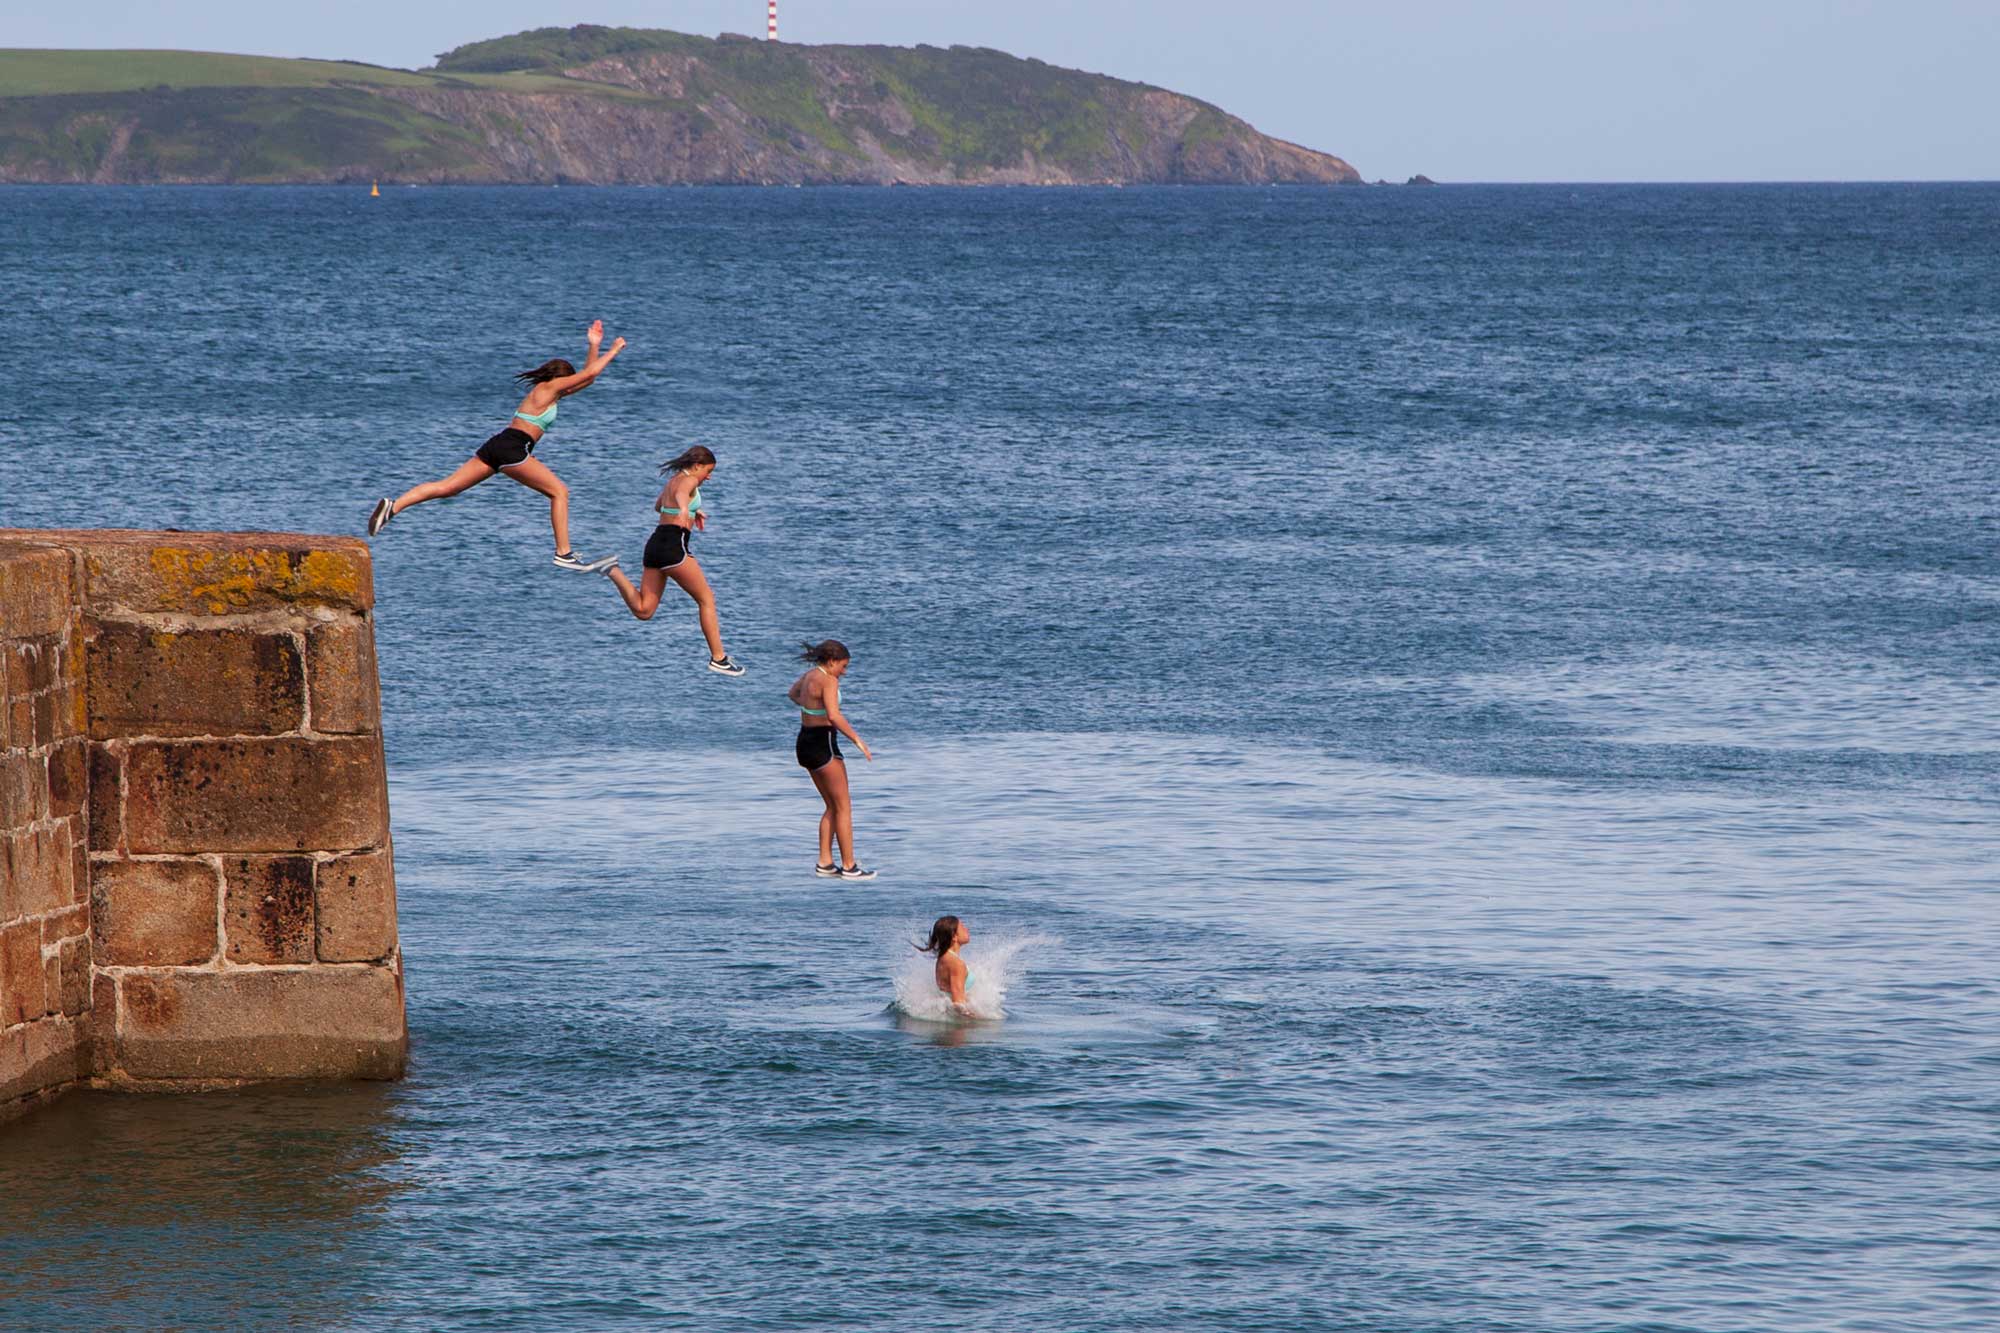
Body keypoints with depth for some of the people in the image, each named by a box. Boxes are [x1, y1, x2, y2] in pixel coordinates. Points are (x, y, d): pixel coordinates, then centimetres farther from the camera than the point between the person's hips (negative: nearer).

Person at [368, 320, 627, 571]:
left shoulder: (547, 392, 26)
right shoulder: (548, 387, 1)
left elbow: (585, 379, 35)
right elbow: (589, 374, 0)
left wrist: (595, 347, 32)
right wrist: (613, 351, 11)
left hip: (498, 447, 9)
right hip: (512, 448, -9)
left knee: (447, 487, 1)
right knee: (559, 491, -3)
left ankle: (393, 506, -12)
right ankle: (564, 554, -9)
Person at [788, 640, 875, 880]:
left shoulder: (810, 675, 10)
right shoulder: (828, 681, -18)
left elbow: (793, 693, 33)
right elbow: (834, 717, -31)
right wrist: (858, 740, -25)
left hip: (805, 743, 9)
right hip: (823, 744, -9)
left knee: (833, 807, 16)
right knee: (844, 807, 0)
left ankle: (824, 864, 14)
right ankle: (849, 866, 2)